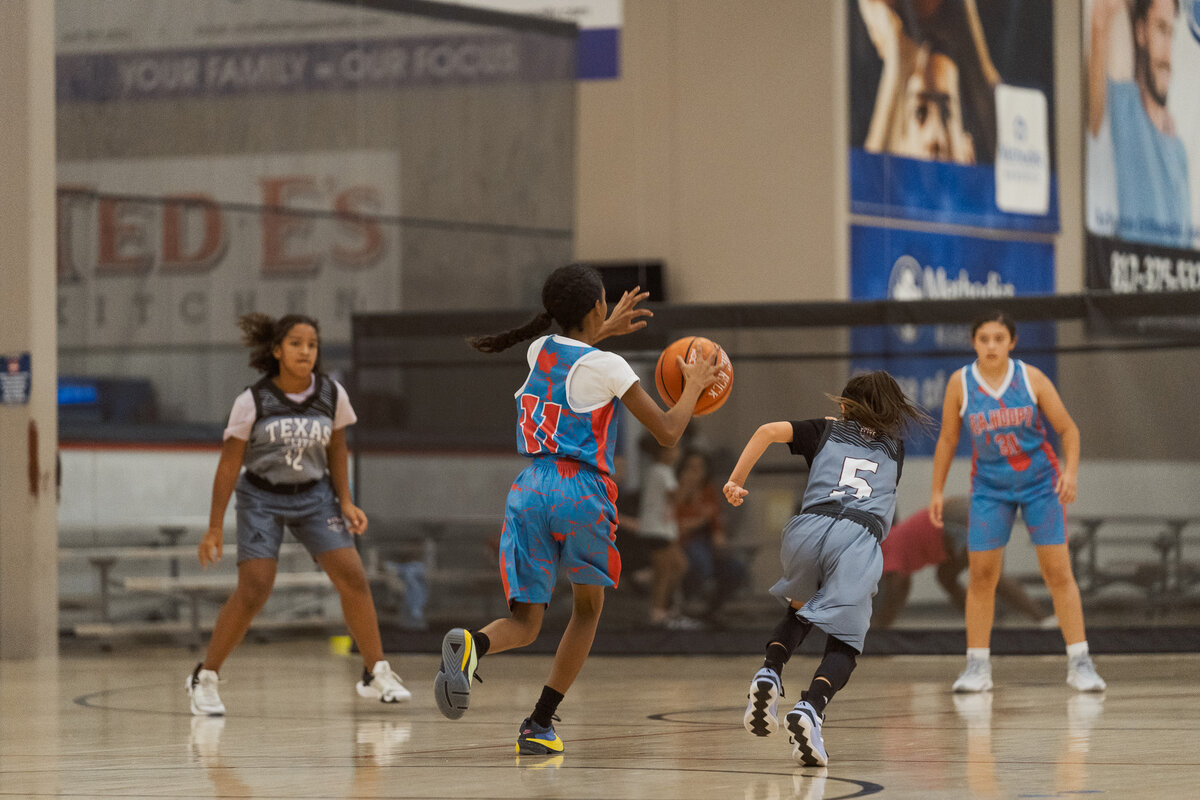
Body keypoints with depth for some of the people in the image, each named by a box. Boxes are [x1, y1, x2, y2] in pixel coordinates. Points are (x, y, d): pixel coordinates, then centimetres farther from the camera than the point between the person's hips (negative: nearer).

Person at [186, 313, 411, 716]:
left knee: (353, 578, -9)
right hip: (262, 499, -3)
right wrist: (215, 526, -8)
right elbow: (229, 464, -9)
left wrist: (345, 501, 0)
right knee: (253, 590, -13)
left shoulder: (332, 395, -7)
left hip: (314, 496, 3)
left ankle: (376, 674, 2)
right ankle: (204, 679, 1)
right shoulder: (253, 401, -15)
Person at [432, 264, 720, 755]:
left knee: (525, 622, 6)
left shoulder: (540, 350, 11)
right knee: (588, 608, 21)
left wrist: (606, 331, 48)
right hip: (582, 493, -4)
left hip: (530, 489, 4)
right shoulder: (608, 367, -5)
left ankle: (471, 644, -32)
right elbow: (667, 433, -1)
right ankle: (539, 726, 15)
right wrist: (694, 385, 15)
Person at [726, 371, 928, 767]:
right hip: (860, 539, -1)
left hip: (810, 526, 1)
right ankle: (810, 708, -29)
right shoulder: (893, 447, 30)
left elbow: (770, 430, 10)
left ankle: (770, 674, 2)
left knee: (800, 609, 29)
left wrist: (736, 479, 16)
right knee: (844, 642, 0)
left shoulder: (826, 431, 26)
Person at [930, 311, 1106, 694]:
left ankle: (1079, 662, -1)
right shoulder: (960, 383, -6)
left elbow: (1068, 429, -3)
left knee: (1058, 572, -5)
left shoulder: (1031, 378, -10)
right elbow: (947, 439, 5)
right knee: (980, 576, -4)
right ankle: (977, 666, 5)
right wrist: (937, 490, 4)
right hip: (990, 486, 1)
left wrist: (1070, 470, -18)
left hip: (1040, 482, -1)